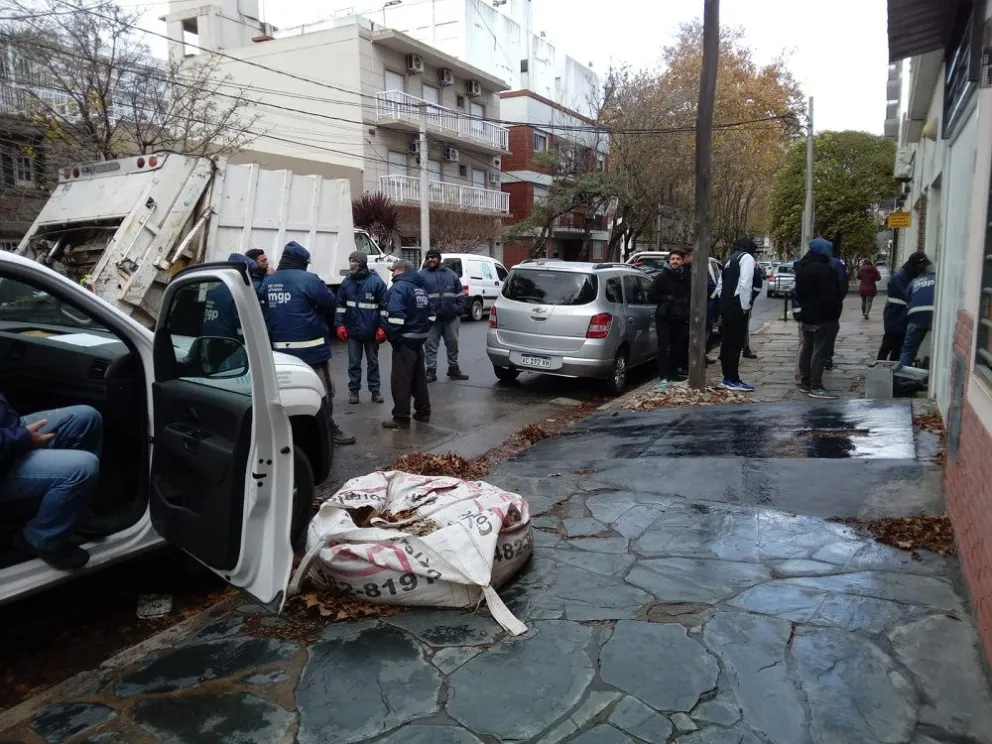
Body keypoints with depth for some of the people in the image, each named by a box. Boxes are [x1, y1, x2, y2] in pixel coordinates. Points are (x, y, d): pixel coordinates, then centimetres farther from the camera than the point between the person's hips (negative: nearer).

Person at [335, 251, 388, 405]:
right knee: (354, 362, 8)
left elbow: (384, 306, -6)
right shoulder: (347, 282, 3)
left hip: (371, 332, -2)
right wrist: (339, 325, 0)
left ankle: (375, 390, 18)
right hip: (353, 331, 2)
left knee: (373, 362, 10)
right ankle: (354, 390, 18)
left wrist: (382, 327, -10)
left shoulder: (376, 282, -7)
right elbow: (340, 305, 8)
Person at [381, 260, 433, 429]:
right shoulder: (421, 288, 15)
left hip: (404, 340, -9)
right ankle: (423, 411, 23)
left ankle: (401, 417, -3)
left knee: (400, 380, -5)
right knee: (419, 377, 16)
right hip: (419, 339, 9)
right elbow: (430, 314, 19)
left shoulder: (399, 287, -13)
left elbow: (395, 315, -25)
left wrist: (391, 336, -16)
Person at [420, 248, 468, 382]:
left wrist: (458, 310, 3)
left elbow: (459, 294, 13)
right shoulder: (422, 275, 3)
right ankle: (431, 371, 7)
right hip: (432, 318, -2)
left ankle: (453, 369, 24)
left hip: (451, 317, 3)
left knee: (453, 344, 10)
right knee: (431, 345, 0)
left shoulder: (451, 274, 12)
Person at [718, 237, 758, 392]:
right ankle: (733, 380, -7)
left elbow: (721, 283, 17)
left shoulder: (730, 259, 20)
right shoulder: (747, 258, -6)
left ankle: (727, 377, 19)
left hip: (725, 305, 9)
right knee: (736, 343, -7)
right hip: (737, 307, -9)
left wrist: (724, 301, 15)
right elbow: (745, 284, -17)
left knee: (727, 342, 12)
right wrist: (745, 306, -13)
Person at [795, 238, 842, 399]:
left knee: (807, 349, 14)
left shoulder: (801, 267, 11)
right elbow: (831, 296, -20)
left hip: (807, 316, 9)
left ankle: (805, 383, 19)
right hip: (824, 317, -9)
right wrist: (835, 315, -11)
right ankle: (815, 387, -7)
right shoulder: (824, 269, -19)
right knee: (819, 352, -7)